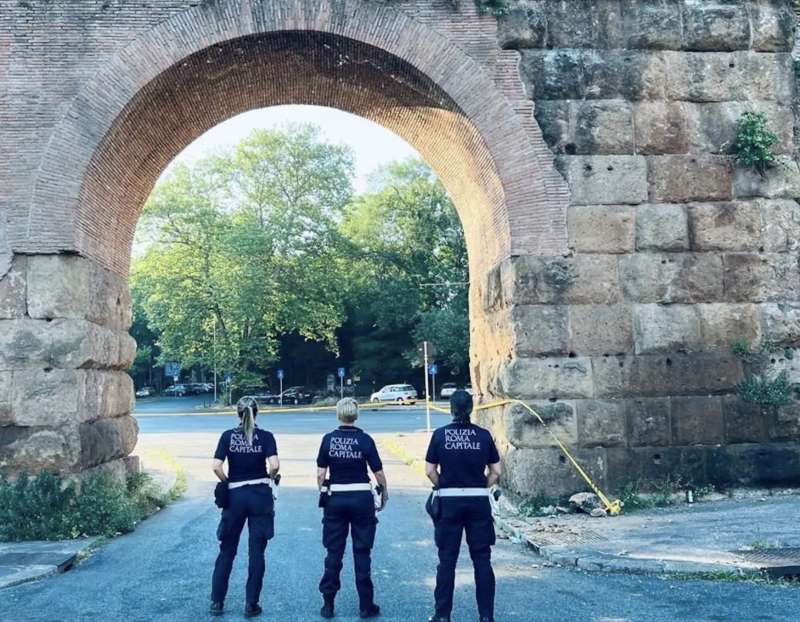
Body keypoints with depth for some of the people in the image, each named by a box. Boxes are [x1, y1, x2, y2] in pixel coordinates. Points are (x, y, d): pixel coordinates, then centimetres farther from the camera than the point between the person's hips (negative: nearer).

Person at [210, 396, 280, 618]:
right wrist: (271, 478, 3)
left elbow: (216, 467, -11)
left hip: (235, 496, 1)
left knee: (227, 550, 14)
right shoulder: (265, 436, -5)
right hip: (260, 496, -1)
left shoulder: (228, 436, -2)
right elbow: (274, 465, -18)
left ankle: (217, 602, 18)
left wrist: (227, 483, 5)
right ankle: (251, 604, 10)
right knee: (256, 552, 6)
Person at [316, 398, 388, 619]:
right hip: (361, 498, -1)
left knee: (334, 552, 10)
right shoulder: (365, 440, -8)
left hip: (335, 498, 2)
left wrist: (323, 493, 12)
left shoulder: (328, 439, -3)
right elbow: (378, 472, -4)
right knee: (362, 551, 7)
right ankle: (366, 605, 12)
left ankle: (328, 604, 14)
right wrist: (384, 493, 12)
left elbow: (320, 473, -2)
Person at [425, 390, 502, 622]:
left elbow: (430, 471, -3)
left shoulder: (440, 435, -3)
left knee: (447, 560, 8)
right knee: (482, 560, 8)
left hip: (449, 502, -1)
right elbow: (496, 472, 1)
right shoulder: (483, 435, 0)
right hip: (479, 502, 1)